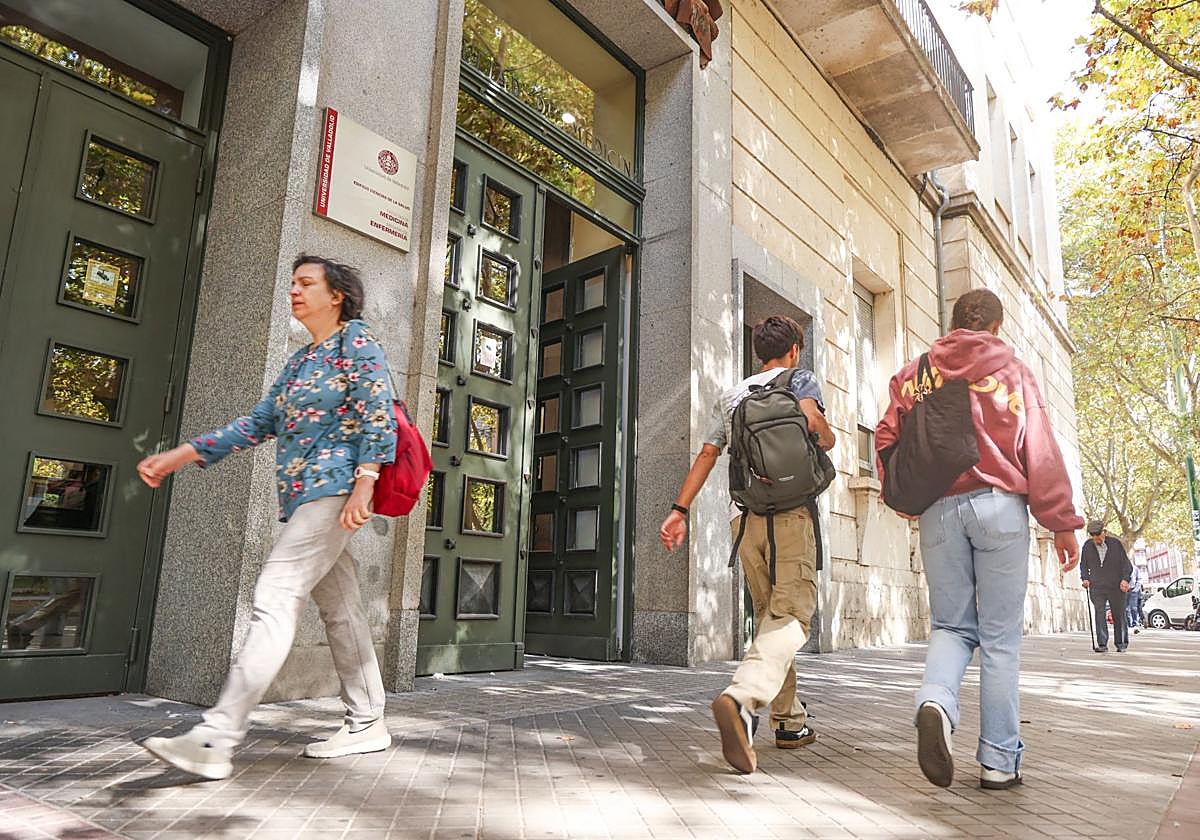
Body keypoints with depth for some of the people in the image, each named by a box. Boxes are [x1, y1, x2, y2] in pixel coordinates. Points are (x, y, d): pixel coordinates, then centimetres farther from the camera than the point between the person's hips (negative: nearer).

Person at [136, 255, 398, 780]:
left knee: (276, 598, -14)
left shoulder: (356, 339, -2)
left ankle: (215, 740, -14)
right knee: (339, 608, 9)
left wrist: (363, 485, -23)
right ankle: (367, 724, 17)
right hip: (304, 499, 9)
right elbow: (258, 423, 21)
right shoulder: (299, 361, 22)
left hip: (332, 490, -9)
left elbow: (378, 414, -13)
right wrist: (180, 456, 17)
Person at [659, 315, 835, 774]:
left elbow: (706, 454, 15)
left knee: (769, 618, 14)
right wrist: (828, 439, 10)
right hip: (788, 510, -5)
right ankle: (741, 698, -36)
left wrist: (679, 510, 12)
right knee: (791, 615, -12)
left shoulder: (731, 396, 22)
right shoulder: (799, 378, 9)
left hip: (744, 514, 6)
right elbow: (811, 420, -13)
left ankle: (790, 721, 19)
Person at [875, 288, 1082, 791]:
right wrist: (1061, 522, 5)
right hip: (1000, 505, -1)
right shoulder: (1011, 371, 7)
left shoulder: (914, 374, 11)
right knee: (1000, 637, 5)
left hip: (938, 510, 2)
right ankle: (998, 761, 8)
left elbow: (887, 439, 3)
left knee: (952, 625, 11)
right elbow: (1041, 452, 2)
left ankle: (935, 700, -18)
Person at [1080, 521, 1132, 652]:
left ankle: (1121, 644, 22)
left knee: (1119, 615, 7)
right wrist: (1085, 578, 2)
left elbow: (1126, 564, 3)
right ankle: (1102, 644, -13)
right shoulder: (1087, 546, 6)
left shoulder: (1115, 543, 1)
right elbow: (1083, 564, 18)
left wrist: (1125, 579, -11)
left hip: (1116, 587, -1)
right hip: (1096, 587, 1)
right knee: (1099, 613, -12)